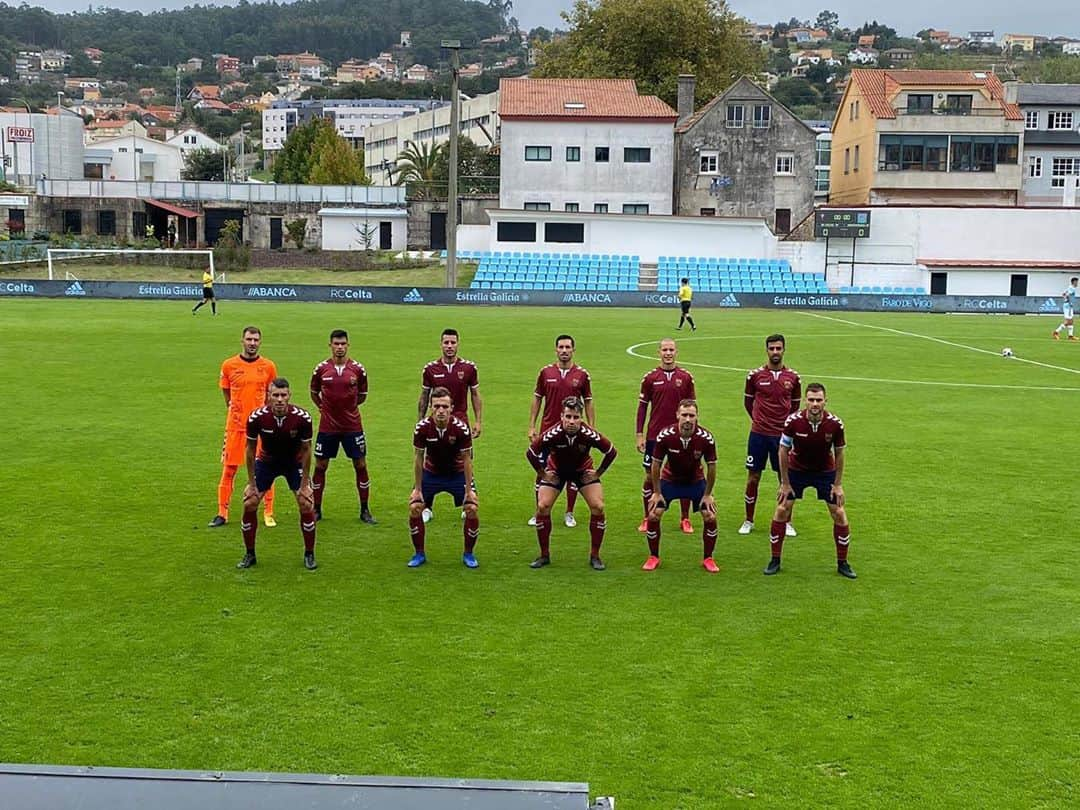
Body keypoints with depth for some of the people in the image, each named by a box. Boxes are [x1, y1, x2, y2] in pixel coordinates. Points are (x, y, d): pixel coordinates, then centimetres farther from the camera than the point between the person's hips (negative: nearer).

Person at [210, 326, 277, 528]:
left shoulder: (268, 366, 2)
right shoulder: (229, 365, 1)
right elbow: (226, 394, 12)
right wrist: (235, 410, 6)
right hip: (236, 426, 0)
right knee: (228, 469, 2)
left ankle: (268, 513, 12)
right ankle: (222, 513, 11)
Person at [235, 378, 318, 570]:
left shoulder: (302, 418, -28)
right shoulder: (257, 417, -26)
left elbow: (306, 450, -14)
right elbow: (250, 449, -12)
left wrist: (304, 484, -13)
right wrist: (252, 483, -11)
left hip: (294, 462, -1)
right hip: (266, 460, 1)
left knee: (306, 505, -12)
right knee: (249, 504, -8)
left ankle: (309, 555, 6)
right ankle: (249, 554, 9)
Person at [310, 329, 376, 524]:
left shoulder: (358, 369, -2)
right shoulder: (321, 369, -2)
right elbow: (314, 393, 13)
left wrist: (348, 406, 6)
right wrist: (325, 407, 6)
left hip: (352, 426, 0)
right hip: (327, 426, 0)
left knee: (360, 465, 2)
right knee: (320, 466, 4)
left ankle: (364, 511, 13)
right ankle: (316, 510, 16)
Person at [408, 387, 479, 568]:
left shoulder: (461, 428, -25)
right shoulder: (422, 427, -22)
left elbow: (467, 460, -16)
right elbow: (418, 459, -12)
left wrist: (468, 490, -15)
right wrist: (418, 489, -10)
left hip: (457, 473, -1)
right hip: (431, 473, 1)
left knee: (472, 509, -14)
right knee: (415, 508, -11)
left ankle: (468, 554, 7)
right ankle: (419, 554, 8)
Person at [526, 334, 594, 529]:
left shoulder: (582, 375, 1)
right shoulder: (546, 372, 3)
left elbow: (588, 403, 5)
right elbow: (537, 399, 8)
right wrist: (532, 426, 2)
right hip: (548, 429, 1)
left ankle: (569, 513, 16)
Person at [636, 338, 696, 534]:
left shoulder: (686, 377, 2)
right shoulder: (650, 378, 1)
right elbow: (642, 406, 4)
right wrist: (639, 435, 0)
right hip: (654, 435, 0)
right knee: (650, 476, 4)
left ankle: (685, 520, 14)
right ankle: (647, 519, 16)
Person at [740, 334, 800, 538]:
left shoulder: (793, 377, 1)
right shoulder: (755, 375, -1)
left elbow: (795, 405, 13)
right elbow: (748, 402, 11)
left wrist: (786, 423, 9)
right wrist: (759, 420, 11)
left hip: (782, 435, 0)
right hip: (758, 434, 0)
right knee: (753, 477, 4)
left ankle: (786, 522, 16)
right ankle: (748, 521, 16)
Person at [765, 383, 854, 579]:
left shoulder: (835, 424, -22)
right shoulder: (793, 421, -25)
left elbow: (839, 454, -7)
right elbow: (784, 451, -12)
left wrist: (838, 485, -7)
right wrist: (785, 483, -11)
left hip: (825, 472, 1)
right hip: (796, 470, 0)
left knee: (839, 513, -4)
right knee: (781, 510, -6)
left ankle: (842, 563, 11)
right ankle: (775, 561, 8)